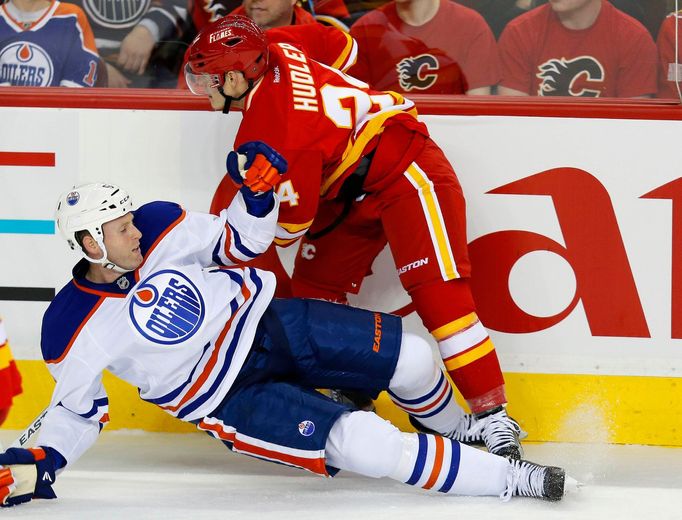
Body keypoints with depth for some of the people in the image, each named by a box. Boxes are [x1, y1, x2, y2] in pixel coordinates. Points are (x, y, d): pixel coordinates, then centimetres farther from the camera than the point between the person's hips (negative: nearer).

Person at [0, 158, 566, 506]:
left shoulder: (159, 226, -7)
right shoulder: (74, 332, -16)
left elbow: (239, 244, 5)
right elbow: (77, 409, -2)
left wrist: (257, 191, -13)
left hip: (263, 322, 5)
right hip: (227, 398, -5)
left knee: (409, 357, -5)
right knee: (364, 442, -23)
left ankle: (461, 427, 29)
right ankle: (510, 478, -14)